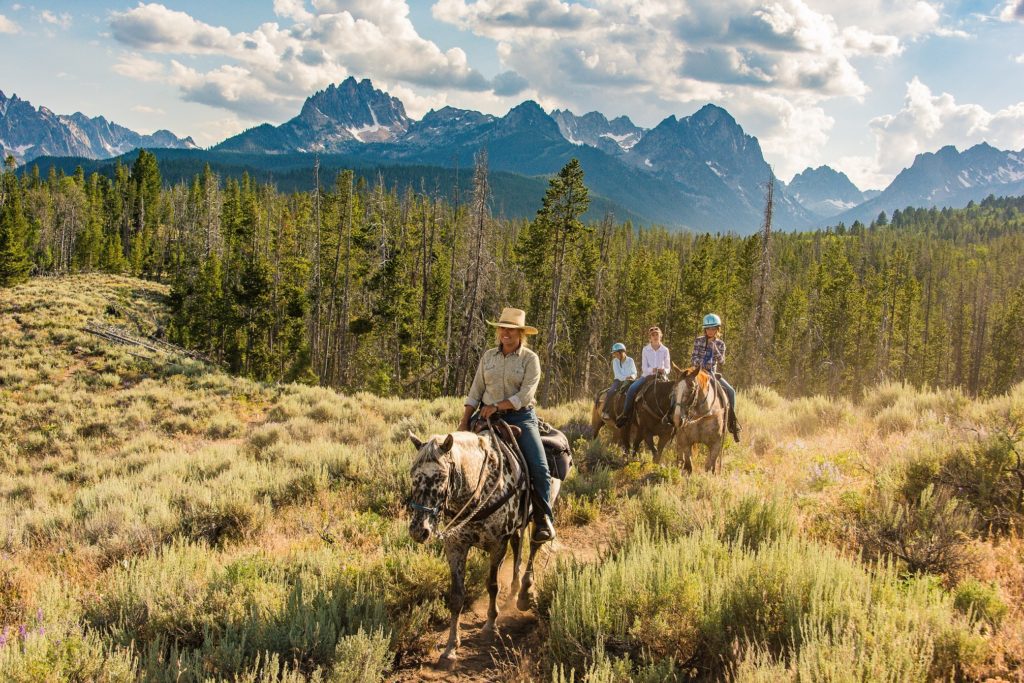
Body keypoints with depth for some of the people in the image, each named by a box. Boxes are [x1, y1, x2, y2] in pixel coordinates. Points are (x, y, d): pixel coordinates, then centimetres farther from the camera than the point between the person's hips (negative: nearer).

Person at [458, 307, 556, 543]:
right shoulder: (488, 356, 10)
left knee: (539, 468, -16)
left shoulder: (530, 359, -2)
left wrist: (497, 406, -20)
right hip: (488, 417, 3)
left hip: (521, 417, -3)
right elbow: (475, 391, 10)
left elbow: (525, 395, -12)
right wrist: (465, 420, -1)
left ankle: (544, 520, -1)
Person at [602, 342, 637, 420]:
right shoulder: (615, 361, 0)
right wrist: (625, 378, -27)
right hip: (618, 381, -1)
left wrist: (632, 376, -27)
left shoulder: (630, 360, 1)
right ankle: (605, 411, -20)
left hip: (629, 381, 1)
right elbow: (617, 374, -10)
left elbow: (634, 373, -3)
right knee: (609, 392, -27)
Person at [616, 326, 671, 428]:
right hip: (648, 376, 0)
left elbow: (668, 368, 4)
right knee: (631, 389, -25)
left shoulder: (665, 350, 4)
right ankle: (625, 415, -15)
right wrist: (652, 370, -23)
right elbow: (644, 368, -2)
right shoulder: (646, 350, 3)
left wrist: (664, 370, -20)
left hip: (661, 377, 0)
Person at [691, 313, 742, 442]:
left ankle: (732, 422, -4)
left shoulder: (720, 344, 5)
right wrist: (702, 364, -23)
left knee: (731, 391, -13)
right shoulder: (699, 341, -2)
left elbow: (721, 361, -6)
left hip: (712, 373, 2)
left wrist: (714, 349, -19)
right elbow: (693, 359, -4)